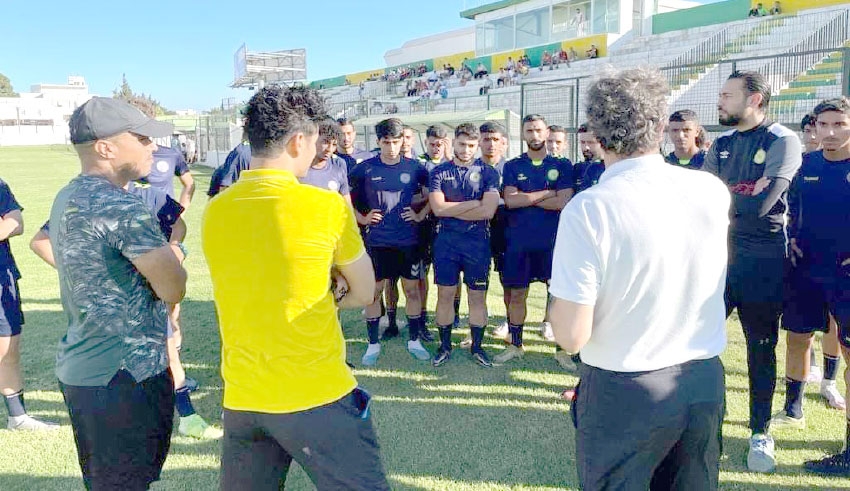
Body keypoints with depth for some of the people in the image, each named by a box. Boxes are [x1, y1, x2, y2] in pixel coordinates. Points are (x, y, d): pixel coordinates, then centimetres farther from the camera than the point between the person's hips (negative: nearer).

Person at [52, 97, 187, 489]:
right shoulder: (122, 208, -22)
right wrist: (173, 254, 0)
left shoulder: (67, 199, 9)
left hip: (77, 369, 10)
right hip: (127, 376, -9)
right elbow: (173, 290, -21)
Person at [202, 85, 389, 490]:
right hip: (316, 396, -5)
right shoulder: (327, 206, -14)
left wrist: (325, 286, 3)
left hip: (241, 399, 5)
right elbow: (364, 294, 0)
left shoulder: (215, 212, 2)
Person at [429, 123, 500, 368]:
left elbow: (488, 211, -11)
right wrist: (474, 203, -9)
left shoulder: (488, 172, 2)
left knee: (477, 296, 7)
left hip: (478, 242, 0)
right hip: (446, 241, 1)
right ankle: (445, 346, 21)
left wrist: (451, 210, -8)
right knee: (445, 295, 6)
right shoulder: (439, 172, 4)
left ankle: (477, 347, 22)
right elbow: (438, 208, -10)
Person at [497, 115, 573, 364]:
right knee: (517, 295, 8)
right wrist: (547, 193, -8)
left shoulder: (562, 166, 4)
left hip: (553, 242, -1)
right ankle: (515, 345, 23)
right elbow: (510, 201, -8)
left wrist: (526, 198, -7)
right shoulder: (512, 167, 7)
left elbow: (564, 202, -10)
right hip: (518, 242, 1)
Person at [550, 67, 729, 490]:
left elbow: (571, 336, -20)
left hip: (625, 392, -5)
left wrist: (560, 292, -2)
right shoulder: (713, 190, -5)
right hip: (706, 383, 5)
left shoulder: (587, 209, -21)